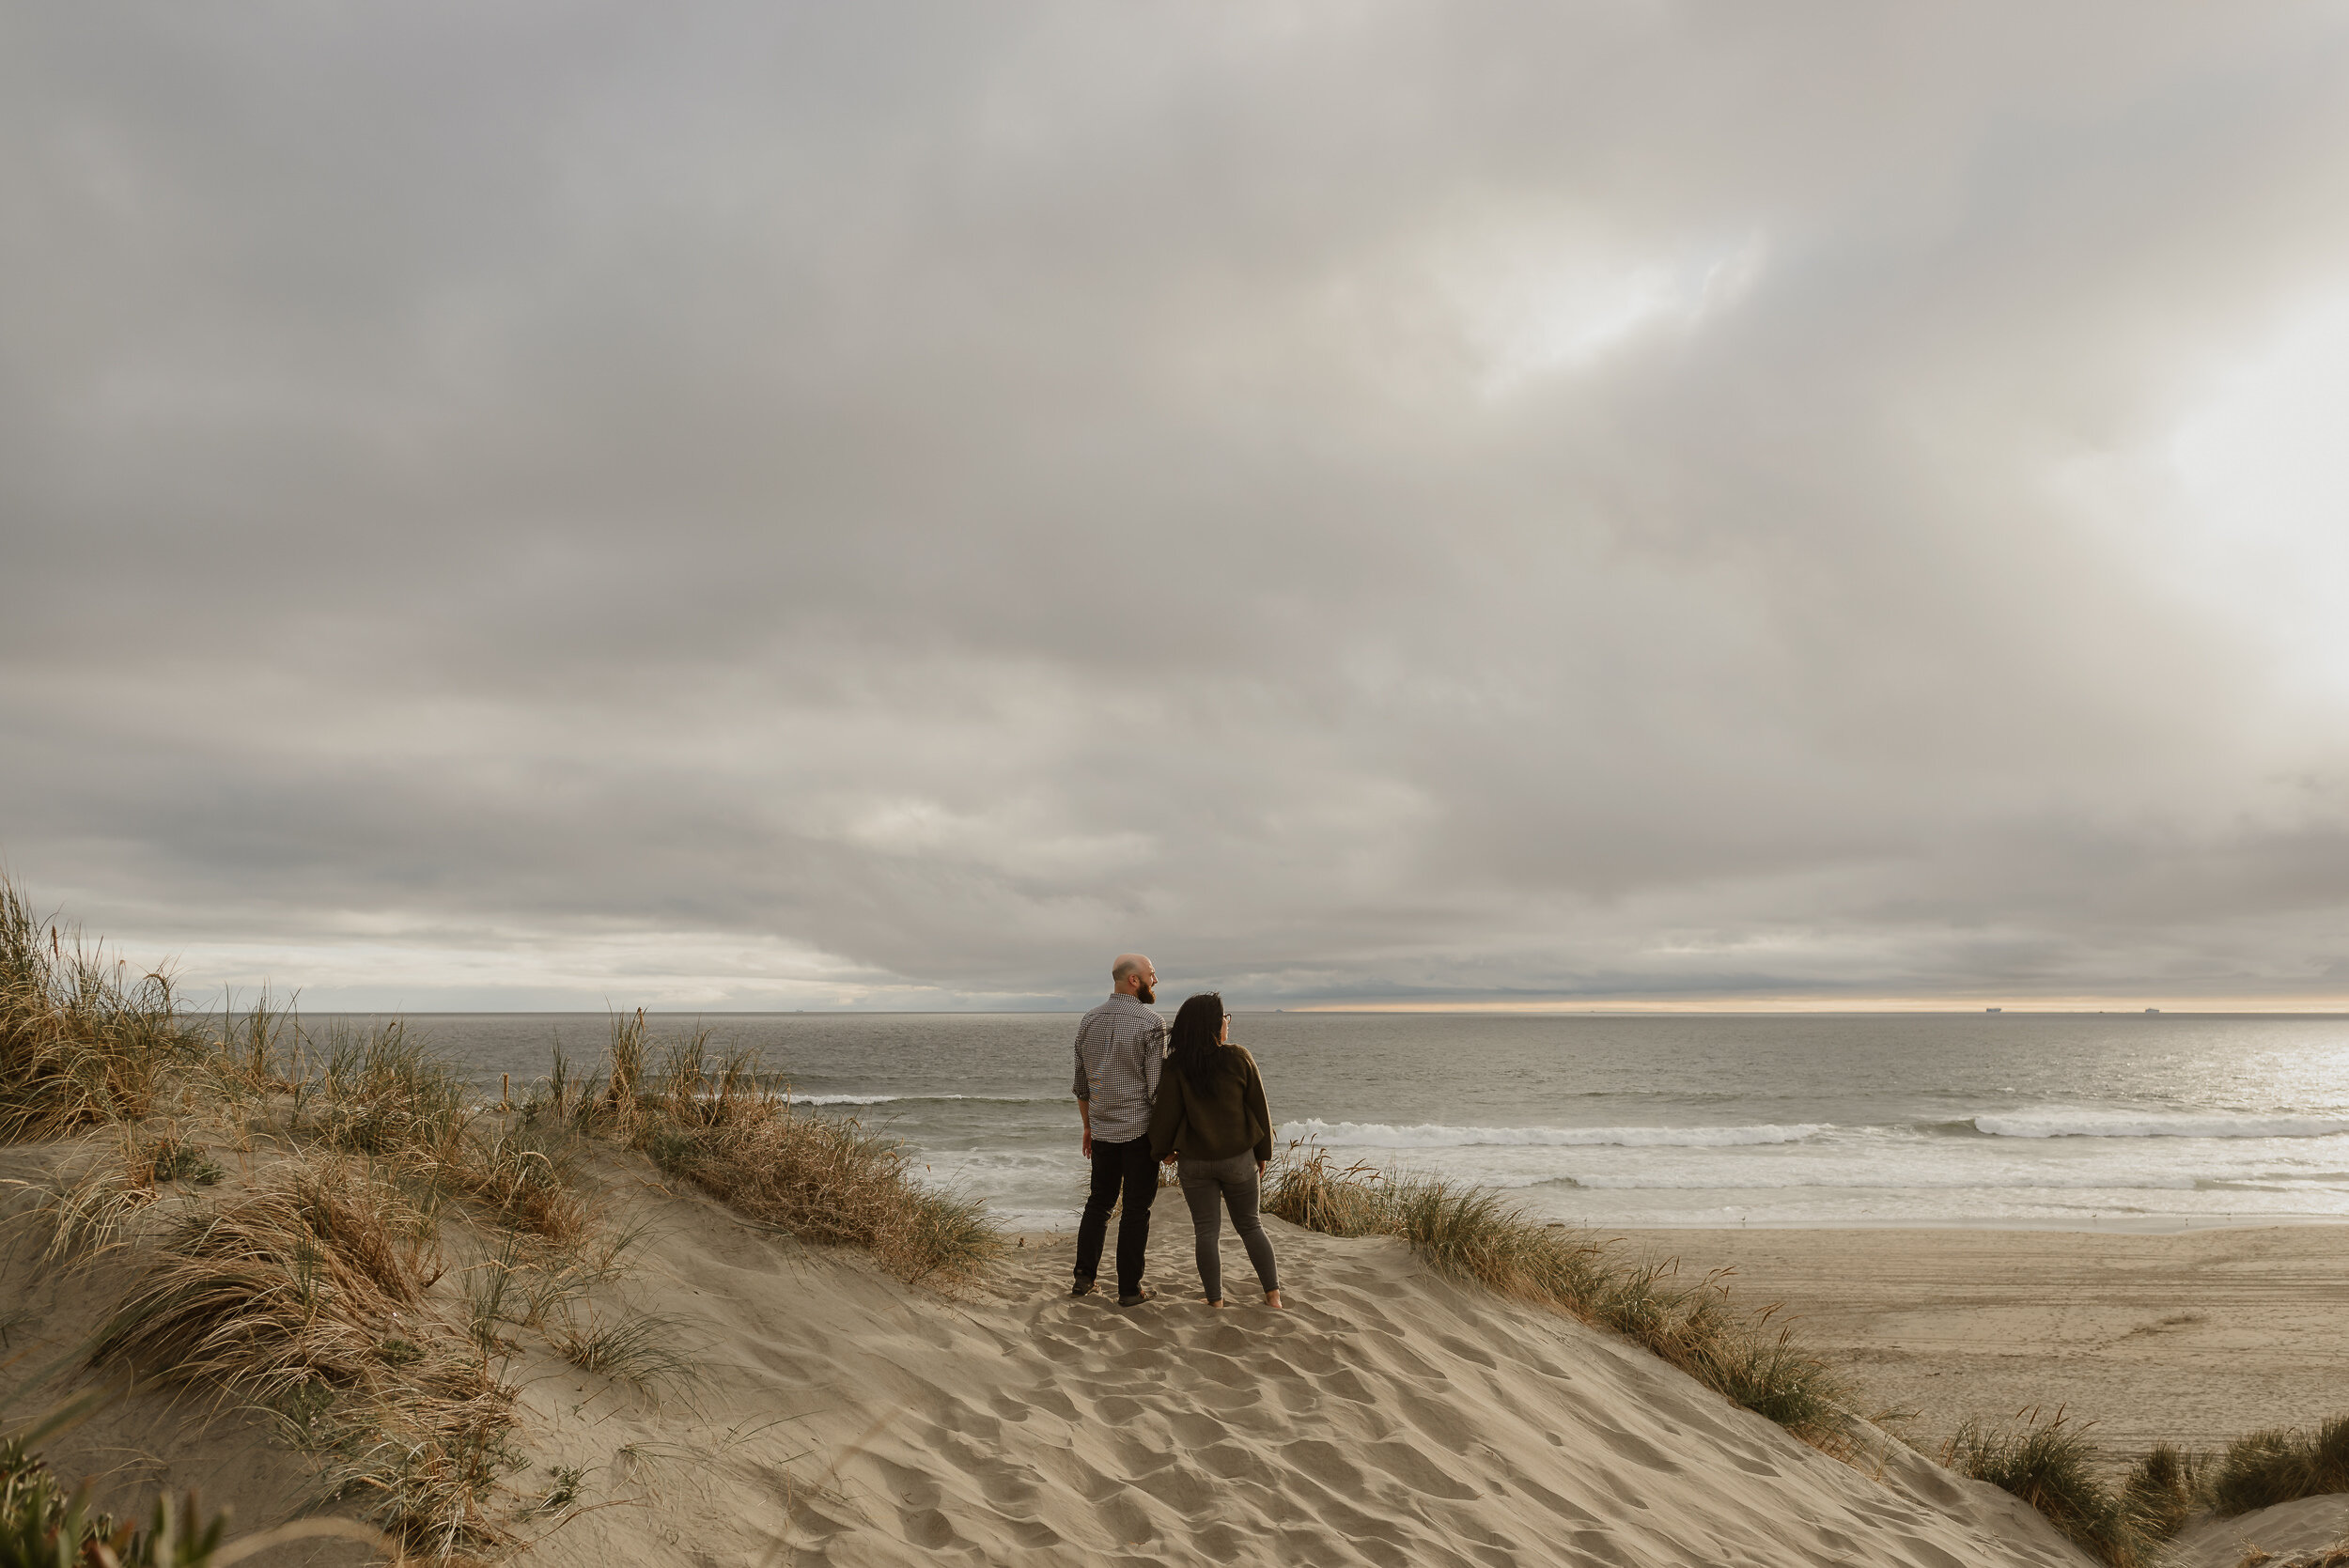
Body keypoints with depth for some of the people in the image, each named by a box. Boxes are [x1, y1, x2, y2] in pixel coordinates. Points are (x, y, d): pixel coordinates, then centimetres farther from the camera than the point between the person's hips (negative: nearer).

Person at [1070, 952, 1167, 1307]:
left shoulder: (1089, 1021, 5)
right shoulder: (1150, 1023, -14)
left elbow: (1081, 1084, 11)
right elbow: (1157, 1086, -15)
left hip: (1102, 1131, 5)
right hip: (1141, 1130, -5)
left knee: (1099, 1202, 18)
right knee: (1136, 1208, 5)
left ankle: (1084, 1276, 17)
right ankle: (1129, 1289, 10)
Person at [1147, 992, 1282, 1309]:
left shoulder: (1176, 1066, -10)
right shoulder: (1239, 1058, -10)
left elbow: (1166, 1113, -7)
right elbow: (1258, 1108, -3)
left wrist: (1162, 1150, 11)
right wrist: (1262, 1153, 9)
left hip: (1195, 1161, 0)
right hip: (1239, 1158, 1)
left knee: (1207, 1230, 9)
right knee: (1250, 1225, 15)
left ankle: (1215, 1300, 13)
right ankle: (1273, 1294, 16)